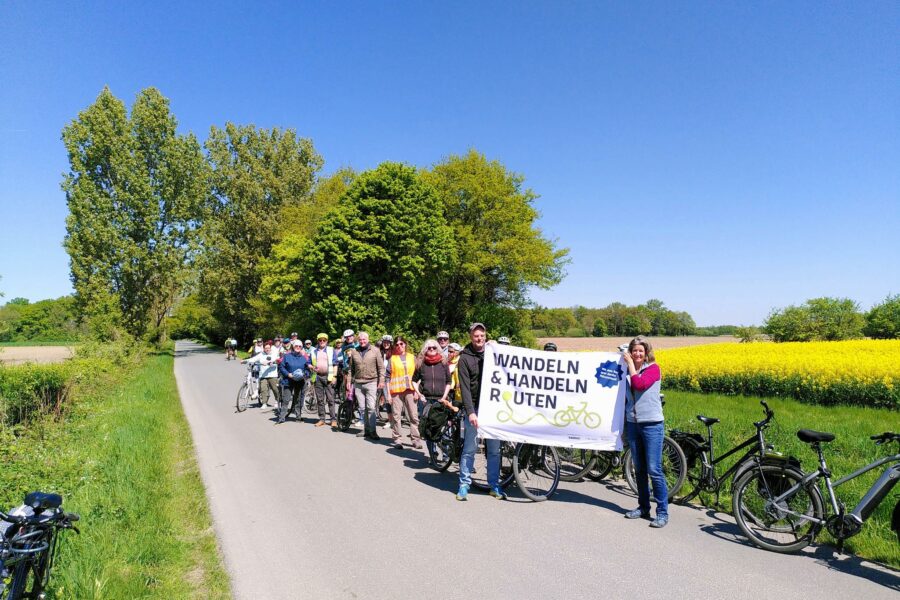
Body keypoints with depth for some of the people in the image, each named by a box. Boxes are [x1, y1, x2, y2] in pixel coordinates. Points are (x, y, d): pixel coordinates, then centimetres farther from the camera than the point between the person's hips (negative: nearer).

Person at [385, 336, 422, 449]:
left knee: (414, 416, 0)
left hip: (410, 390, 1)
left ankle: (415, 439, 5)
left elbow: (416, 375, 12)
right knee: (396, 415, -1)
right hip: (396, 391, -1)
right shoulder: (392, 358, 7)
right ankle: (397, 439, 7)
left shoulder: (412, 357, 11)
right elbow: (388, 377, 5)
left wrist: (416, 391, 4)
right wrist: (388, 393, -1)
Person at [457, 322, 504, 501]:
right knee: (469, 449, 0)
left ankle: (494, 485, 17)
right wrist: (470, 412, -17)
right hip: (474, 408, -3)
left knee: (494, 449, 8)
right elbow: (465, 387, -9)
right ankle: (464, 485, 11)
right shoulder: (465, 357, -3)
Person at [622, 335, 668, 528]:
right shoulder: (627, 370, 9)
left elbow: (639, 384, -24)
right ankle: (643, 507, 24)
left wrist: (631, 363, -15)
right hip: (632, 424, 6)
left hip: (652, 424, -6)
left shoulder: (653, 368, -6)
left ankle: (662, 512, 3)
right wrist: (623, 426, 16)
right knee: (639, 469, 12)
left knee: (654, 470, -6)